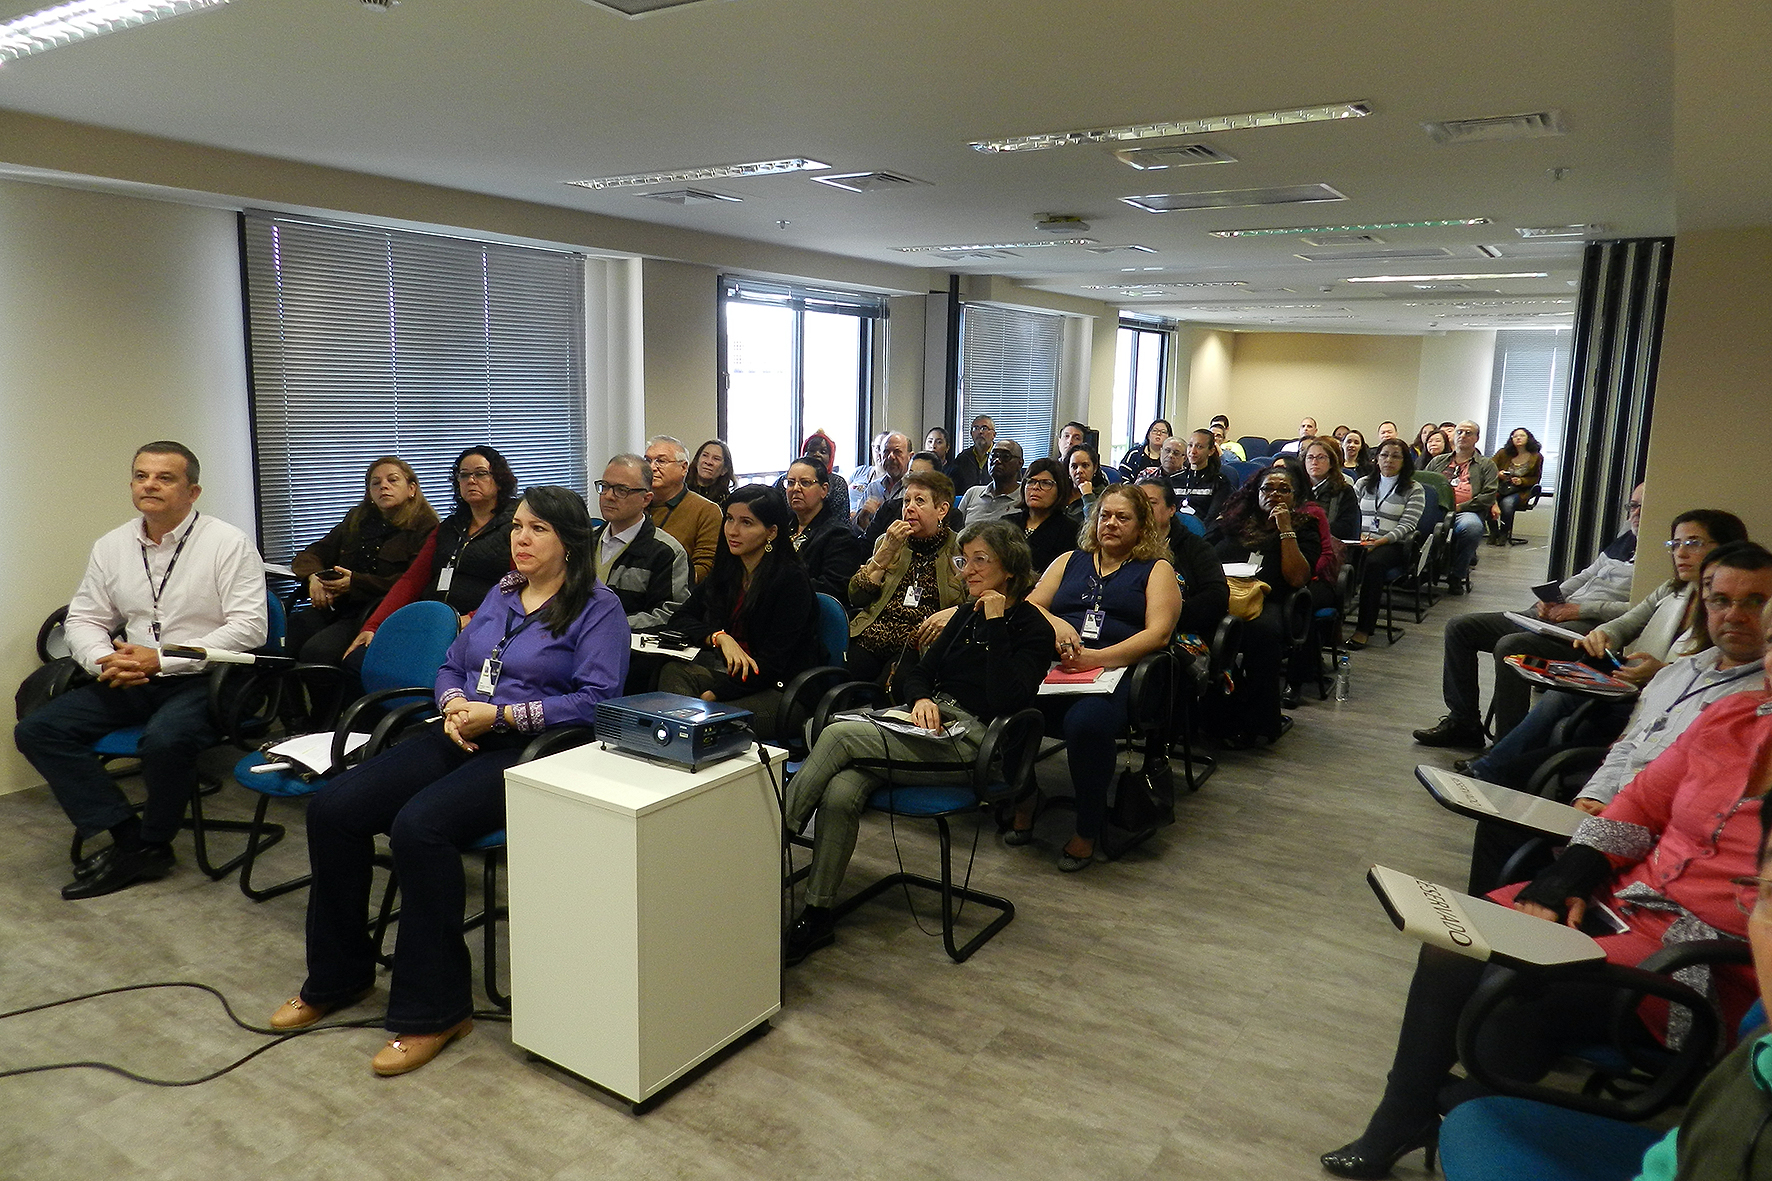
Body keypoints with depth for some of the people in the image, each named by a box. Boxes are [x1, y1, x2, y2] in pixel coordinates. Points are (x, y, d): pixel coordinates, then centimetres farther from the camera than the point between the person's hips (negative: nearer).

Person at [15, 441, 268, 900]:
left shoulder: (228, 544, -8)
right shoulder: (111, 546, 11)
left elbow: (249, 626, -15)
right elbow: (83, 619, 15)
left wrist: (161, 659, -19)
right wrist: (105, 660, -9)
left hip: (203, 678, -6)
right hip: (130, 681, 7)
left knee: (163, 739, -34)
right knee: (36, 729, -9)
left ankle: (152, 843, -5)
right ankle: (130, 839, -10)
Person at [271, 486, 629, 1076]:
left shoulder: (598, 607, -4)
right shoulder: (501, 593, 19)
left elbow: (596, 700, -14)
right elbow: (452, 666, 22)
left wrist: (500, 715, -16)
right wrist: (454, 704, -2)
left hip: (529, 749, -7)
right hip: (460, 737, 8)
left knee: (420, 825, -31)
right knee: (332, 807, -8)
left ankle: (435, 1010, -15)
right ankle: (338, 977, 11)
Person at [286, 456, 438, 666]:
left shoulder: (425, 526, 2)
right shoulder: (356, 519, 24)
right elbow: (309, 556, 25)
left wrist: (355, 582, -11)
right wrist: (314, 577, 0)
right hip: (334, 607, 6)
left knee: (316, 651, -29)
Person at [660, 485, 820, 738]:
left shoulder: (792, 580, -13)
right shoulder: (726, 572, 10)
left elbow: (772, 662, -16)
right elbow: (679, 620, 7)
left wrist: (714, 694, -21)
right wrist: (719, 637, -14)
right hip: (736, 677, 7)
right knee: (673, 671, -19)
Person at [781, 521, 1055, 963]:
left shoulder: (1032, 628, -3)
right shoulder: (967, 615, 18)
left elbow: (1006, 701, -18)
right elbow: (917, 673, 18)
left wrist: (996, 624, -16)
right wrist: (921, 699, -5)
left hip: (971, 743, -6)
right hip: (932, 726, 7)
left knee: (839, 735, -24)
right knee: (840, 793, -23)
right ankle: (816, 915, -16)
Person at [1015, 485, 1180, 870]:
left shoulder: (1157, 570, 16)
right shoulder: (1070, 561, 28)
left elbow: (1158, 633, 0)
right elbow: (1029, 605, 18)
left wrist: (1096, 658, -14)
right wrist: (1056, 624, -6)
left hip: (1117, 670, -3)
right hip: (1054, 665, 3)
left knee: (1087, 721, -37)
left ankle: (1088, 830, -15)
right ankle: (1023, 800, -6)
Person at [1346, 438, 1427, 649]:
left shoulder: (1414, 489, 7)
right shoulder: (1363, 484, 20)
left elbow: (1406, 526, -4)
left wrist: (1378, 542, -18)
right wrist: (1357, 537, -9)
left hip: (1393, 545, -3)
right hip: (1360, 542, 3)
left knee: (1373, 563, -38)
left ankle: (1364, 629, -34)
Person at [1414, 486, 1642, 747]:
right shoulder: (1623, 541, 23)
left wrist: (1583, 609, -16)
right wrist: (1551, 598, 9)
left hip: (1591, 625, -10)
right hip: (1557, 613, 10)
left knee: (1510, 645, -35)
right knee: (1460, 628, 3)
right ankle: (1463, 721, 6)